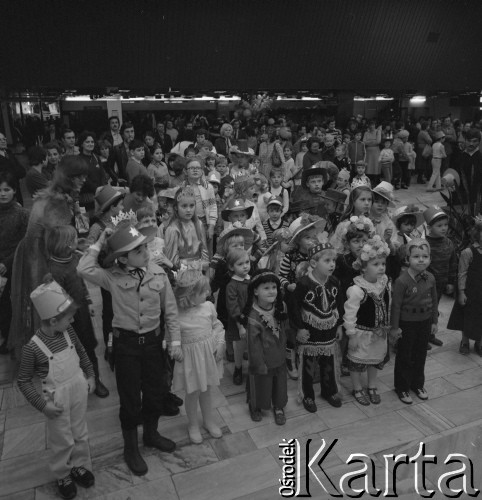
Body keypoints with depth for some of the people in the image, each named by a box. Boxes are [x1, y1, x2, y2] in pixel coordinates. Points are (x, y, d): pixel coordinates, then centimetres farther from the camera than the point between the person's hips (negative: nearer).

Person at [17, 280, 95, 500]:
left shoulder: (68, 331, -11)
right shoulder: (33, 347, -24)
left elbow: (81, 353, 9)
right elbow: (23, 381, -12)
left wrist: (90, 376, 8)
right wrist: (42, 404, -15)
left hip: (79, 389, 4)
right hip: (57, 398, -4)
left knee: (80, 433, 21)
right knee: (62, 440, 15)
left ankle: (80, 465, 46)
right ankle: (62, 476, 40)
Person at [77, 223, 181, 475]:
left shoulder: (158, 273, -8)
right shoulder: (113, 277, -13)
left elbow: (170, 309, -2)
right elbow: (83, 270, -30)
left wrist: (175, 341, -2)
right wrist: (99, 243, -20)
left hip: (153, 339, 3)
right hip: (126, 342, -2)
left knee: (155, 390, 17)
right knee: (130, 396, 10)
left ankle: (151, 433, 45)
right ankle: (131, 447, 33)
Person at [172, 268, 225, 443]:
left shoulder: (208, 306, -9)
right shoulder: (176, 313, -20)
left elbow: (217, 326, 5)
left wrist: (220, 344, -3)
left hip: (208, 353, 3)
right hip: (189, 356, -3)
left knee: (206, 390, 21)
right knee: (192, 392, 13)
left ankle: (209, 420, 43)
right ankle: (193, 425, 38)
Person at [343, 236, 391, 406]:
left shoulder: (386, 283, -7)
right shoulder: (357, 289, -28)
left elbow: (388, 306, 7)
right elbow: (349, 314, -22)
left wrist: (387, 326, 11)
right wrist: (352, 335, -17)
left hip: (380, 331, 6)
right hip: (362, 332, -6)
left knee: (376, 359, 23)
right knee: (357, 361, 12)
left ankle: (372, 387, 43)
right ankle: (357, 389, 33)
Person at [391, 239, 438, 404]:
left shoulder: (430, 278, -4)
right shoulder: (402, 280, -21)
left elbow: (434, 301, 7)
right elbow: (396, 305, -16)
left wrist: (434, 321, 10)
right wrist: (395, 326, -12)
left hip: (425, 321, 5)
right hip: (407, 322, -5)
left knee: (421, 354, 18)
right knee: (404, 356, 8)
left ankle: (418, 384, 36)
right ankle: (402, 388, 24)